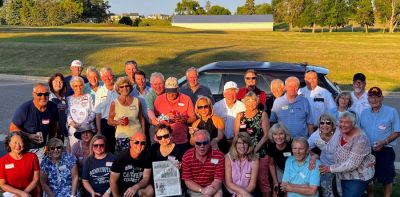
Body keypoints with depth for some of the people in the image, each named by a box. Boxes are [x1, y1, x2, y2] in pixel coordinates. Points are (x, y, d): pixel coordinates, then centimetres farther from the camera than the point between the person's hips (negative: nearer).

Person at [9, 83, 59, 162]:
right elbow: (13, 128, -13)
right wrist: (29, 136, -26)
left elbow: (54, 125, 9)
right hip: (25, 148, -3)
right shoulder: (24, 109, -19)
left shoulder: (53, 107, -8)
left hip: (42, 148, 3)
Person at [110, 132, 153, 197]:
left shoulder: (146, 157, -8)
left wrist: (135, 187, -33)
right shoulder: (120, 157, -15)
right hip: (122, 191, -2)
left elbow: (146, 177, -14)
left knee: (150, 190, -28)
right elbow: (113, 181, -10)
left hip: (138, 189, 2)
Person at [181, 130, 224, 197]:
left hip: (213, 188, 1)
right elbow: (187, 181, -6)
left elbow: (218, 180, -11)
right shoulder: (187, 157, -10)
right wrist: (202, 190, -22)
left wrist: (209, 192, -29)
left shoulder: (219, 156, -11)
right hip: (195, 189, 0)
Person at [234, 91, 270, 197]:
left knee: (262, 179, 1)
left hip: (260, 152, -2)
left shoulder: (262, 114, 2)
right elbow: (236, 135, 8)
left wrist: (255, 149, -13)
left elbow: (266, 135, -4)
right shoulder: (240, 115, 9)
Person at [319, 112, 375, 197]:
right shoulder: (341, 132, -5)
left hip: (359, 177, -7)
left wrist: (331, 169, -25)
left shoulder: (360, 139, -27)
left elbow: (352, 164, -28)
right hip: (345, 176, 8)